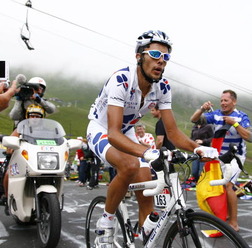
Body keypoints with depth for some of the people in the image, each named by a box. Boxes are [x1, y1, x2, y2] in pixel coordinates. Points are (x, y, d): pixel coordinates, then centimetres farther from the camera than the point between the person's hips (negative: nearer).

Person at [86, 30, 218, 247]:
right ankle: (106, 223, -12)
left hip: (127, 132, 6)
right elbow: (113, 133, -43)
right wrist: (147, 152, -60)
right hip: (101, 129, -6)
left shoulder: (163, 88, -15)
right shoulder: (121, 80, -34)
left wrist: (198, 148, -34)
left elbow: (173, 131, -14)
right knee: (130, 165, -35)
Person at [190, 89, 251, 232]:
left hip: (235, 156, -5)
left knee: (227, 185, -20)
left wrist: (234, 123, -24)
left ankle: (234, 223, -13)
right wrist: (202, 109, -27)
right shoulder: (216, 115, -1)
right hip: (219, 156, 5)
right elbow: (194, 119, -9)